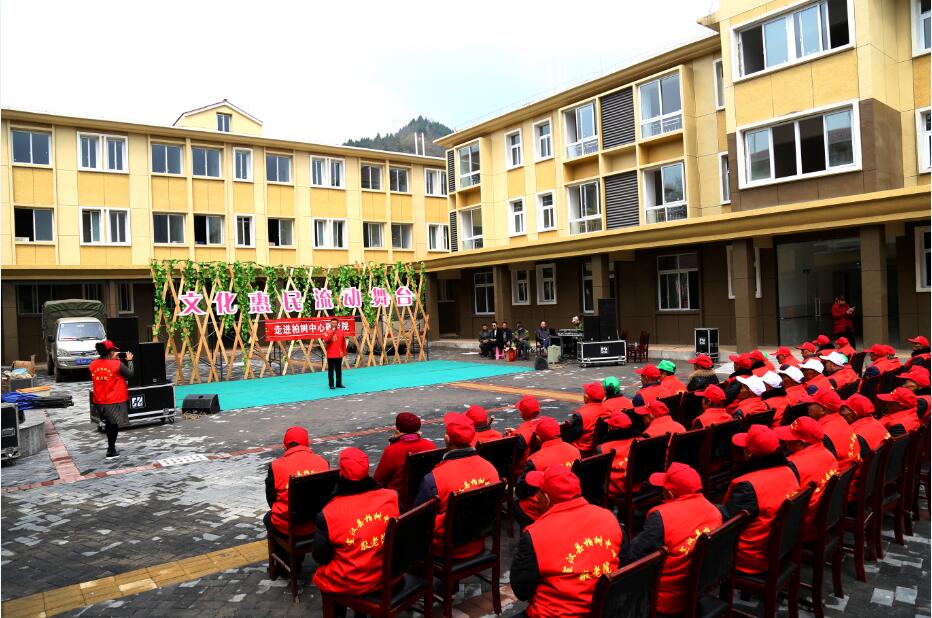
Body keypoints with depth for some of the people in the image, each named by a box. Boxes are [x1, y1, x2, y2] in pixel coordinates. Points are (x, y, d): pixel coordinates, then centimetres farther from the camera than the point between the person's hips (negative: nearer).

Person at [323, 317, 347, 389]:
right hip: (331, 355, -3)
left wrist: (344, 351, 13)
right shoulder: (328, 332, -4)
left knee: (339, 370, 10)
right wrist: (332, 332, -22)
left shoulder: (341, 332, 7)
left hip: (339, 355, 3)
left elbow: (344, 342, 14)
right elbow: (326, 340, -23)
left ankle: (339, 383, 18)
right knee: (331, 370, 1)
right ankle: (331, 384, 7)